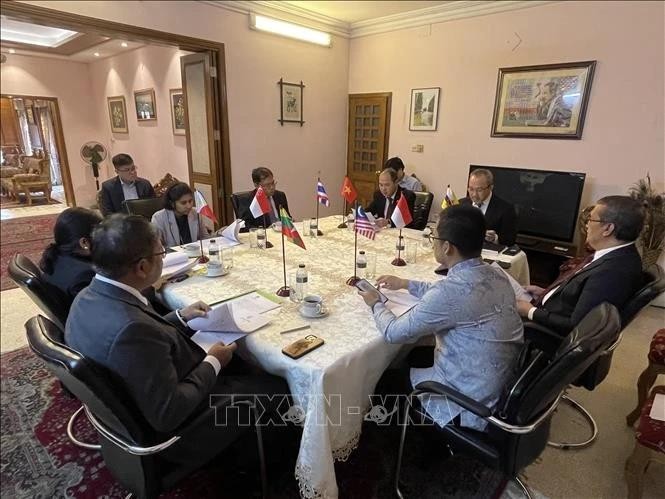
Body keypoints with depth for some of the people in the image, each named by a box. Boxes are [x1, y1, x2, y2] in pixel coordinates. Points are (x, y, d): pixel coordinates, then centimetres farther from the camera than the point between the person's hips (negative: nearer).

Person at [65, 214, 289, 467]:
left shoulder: (88, 297, -9)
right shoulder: (131, 328, -38)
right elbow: (167, 415, -30)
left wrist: (180, 318, 4)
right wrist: (213, 364, -18)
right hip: (170, 431, -8)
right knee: (276, 387, 3)